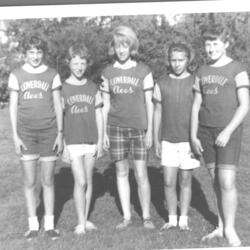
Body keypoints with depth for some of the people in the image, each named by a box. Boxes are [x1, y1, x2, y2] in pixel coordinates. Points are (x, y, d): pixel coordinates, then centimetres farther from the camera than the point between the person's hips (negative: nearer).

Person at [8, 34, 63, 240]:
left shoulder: (52, 75, 2)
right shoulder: (16, 75, 3)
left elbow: (58, 106, 4)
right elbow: (13, 107, 4)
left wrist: (60, 134, 0)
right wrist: (15, 136, -2)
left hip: (49, 132, 0)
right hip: (26, 132, 0)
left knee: (48, 180, 6)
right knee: (29, 181, 5)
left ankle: (49, 223, 19)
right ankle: (33, 224, 19)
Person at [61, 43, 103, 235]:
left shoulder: (93, 88, 6)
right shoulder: (63, 88, 0)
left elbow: (99, 116, 7)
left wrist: (100, 141, 2)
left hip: (91, 140, 3)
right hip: (72, 141, -2)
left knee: (89, 180, 9)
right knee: (80, 182, -5)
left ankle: (86, 219, 23)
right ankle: (81, 223, 8)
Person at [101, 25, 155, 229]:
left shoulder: (143, 71, 1)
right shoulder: (108, 73, 6)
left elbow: (149, 103, 2)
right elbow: (106, 105, 8)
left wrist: (150, 130, -2)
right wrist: (104, 132, 6)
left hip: (138, 128, -2)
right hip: (116, 127, 2)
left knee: (141, 173, -1)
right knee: (121, 172, 8)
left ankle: (146, 216, 15)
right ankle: (127, 216, 20)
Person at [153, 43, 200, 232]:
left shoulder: (196, 82, -2)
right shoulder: (161, 84, 4)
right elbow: (157, 112, 8)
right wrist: (156, 140, 6)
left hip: (188, 140, -1)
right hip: (168, 141, 2)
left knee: (185, 181, 8)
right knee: (169, 182, 4)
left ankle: (183, 219, 22)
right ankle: (172, 219, 21)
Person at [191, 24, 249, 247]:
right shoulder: (202, 71, 11)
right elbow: (197, 104, 11)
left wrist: (228, 131, -15)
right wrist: (193, 135, 6)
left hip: (228, 131, -4)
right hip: (205, 131, 4)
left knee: (227, 181, -8)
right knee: (216, 180, 8)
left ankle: (230, 229, 9)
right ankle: (221, 226, 20)